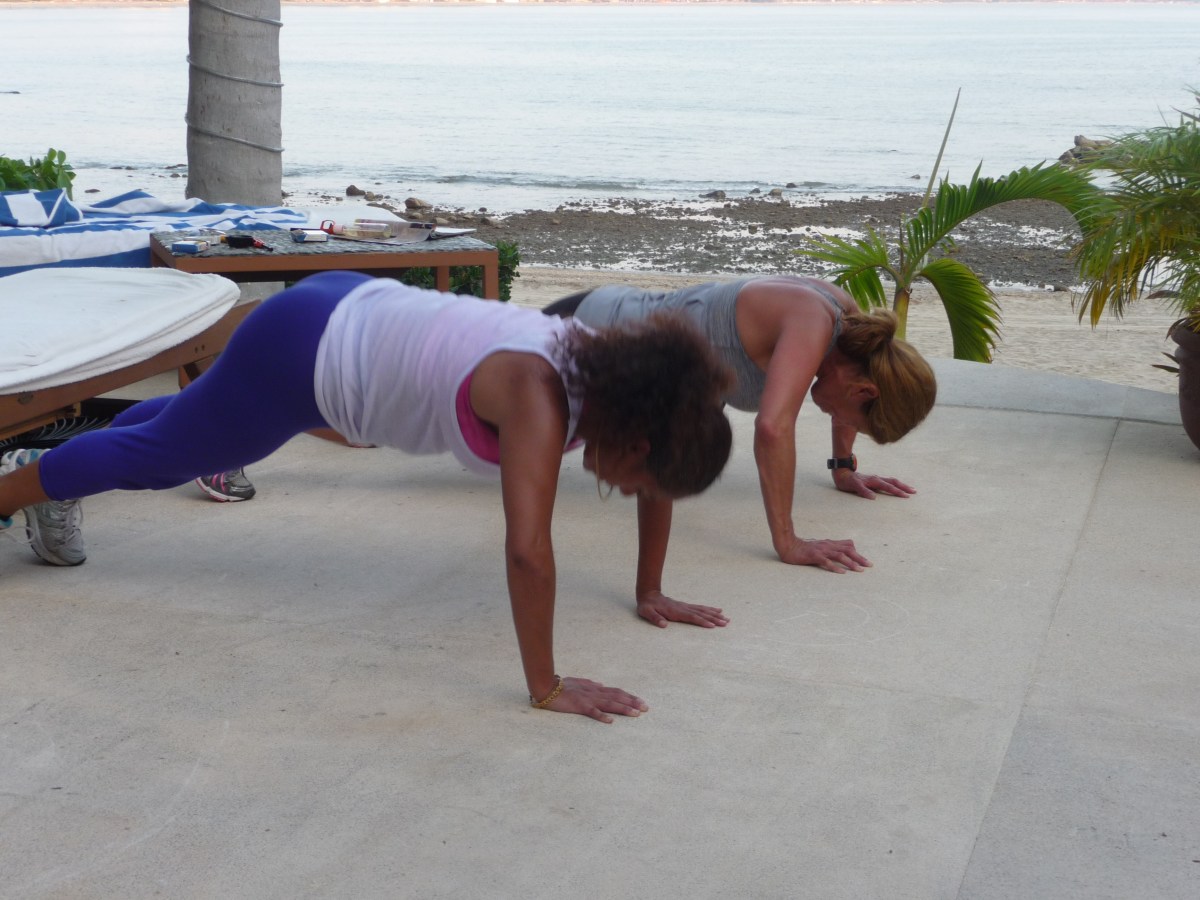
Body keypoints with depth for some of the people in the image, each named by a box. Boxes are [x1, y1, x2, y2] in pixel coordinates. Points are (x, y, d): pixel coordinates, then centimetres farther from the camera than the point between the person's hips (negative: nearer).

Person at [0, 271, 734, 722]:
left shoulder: (614, 370, -13)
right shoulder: (540, 397, -37)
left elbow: (661, 464, 4)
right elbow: (528, 548, -44)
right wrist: (547, 689, -37)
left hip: (352, 314, 8)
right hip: (303, 351, -8)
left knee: (189, 423, 32)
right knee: (159, 453, 16)